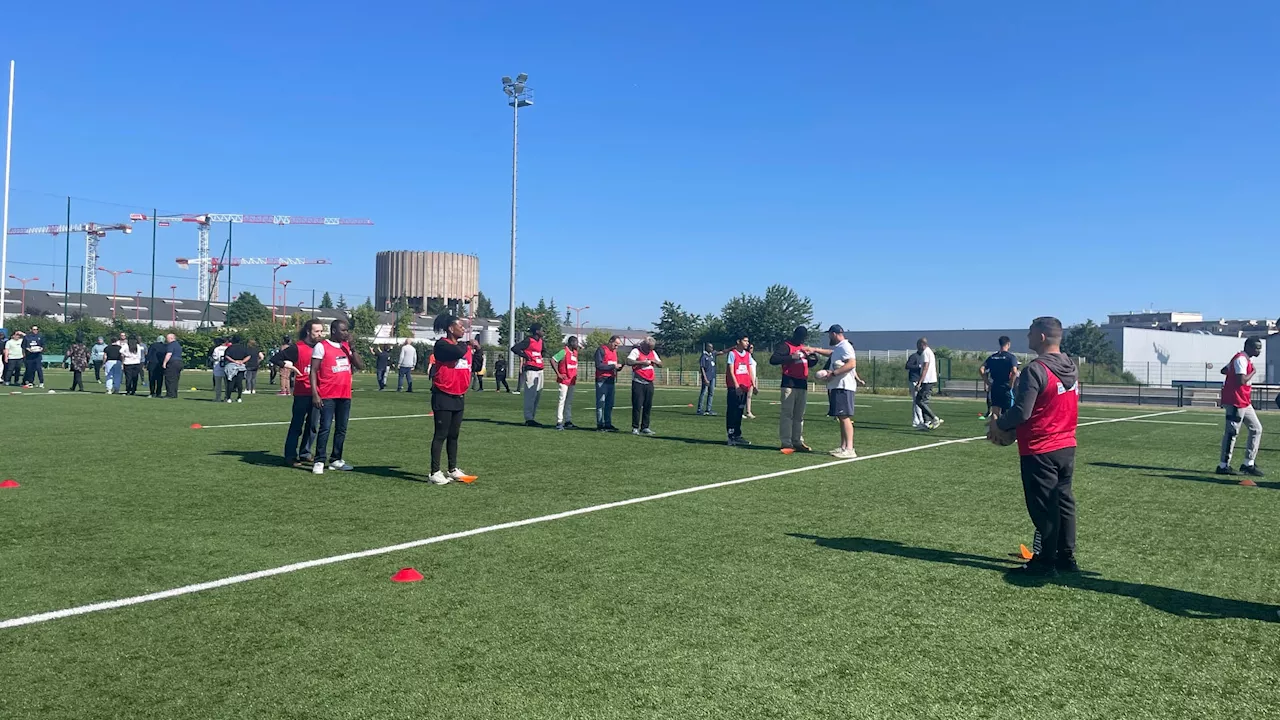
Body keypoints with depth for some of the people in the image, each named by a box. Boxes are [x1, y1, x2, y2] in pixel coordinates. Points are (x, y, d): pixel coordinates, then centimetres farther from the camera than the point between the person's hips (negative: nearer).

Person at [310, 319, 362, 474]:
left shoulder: (347, 346, 12)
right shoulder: (322, 346, -4)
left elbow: (360, 366, 8)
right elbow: (313, 371, -6)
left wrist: (352, 348, -1)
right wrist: (315, 394, -13)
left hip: (345, 395, 6)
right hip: (327, 396, -6)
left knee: (341, 429, 10)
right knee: (325, 428, -7)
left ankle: (335, 460, 19)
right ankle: (319, 461, -2)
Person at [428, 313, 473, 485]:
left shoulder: (464, 345, 13)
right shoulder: (442, 344, -11)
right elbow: (459, 353, -29)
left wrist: (476, 349, 7)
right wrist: (468, 346, -8)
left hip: (459, 397, 8)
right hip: (443, 397, -8)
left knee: (453, 435, 15)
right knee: (441, 435, -5)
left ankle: (453, 469, 23)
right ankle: (435, 473, 0)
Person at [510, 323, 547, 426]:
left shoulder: (540, 341, 15)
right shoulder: (528, 340, -11)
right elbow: (514, 348, -19)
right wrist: (525, 356, -16)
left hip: (539, 370, 9)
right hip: (531, 370, -9)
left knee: (538, 395, 13)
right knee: (530, 395, -8)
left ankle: (532, 418, 21)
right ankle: (529, 419, -5)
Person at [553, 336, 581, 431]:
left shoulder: (575, 352, 12)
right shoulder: (564, 351, -14)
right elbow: (553, 360, -20)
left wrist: (575, 375, 15)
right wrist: (558, 374, -19)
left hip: (572, 381, 8)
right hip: (563, 380, -8)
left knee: (569, 402, 12)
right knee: (562, 400, -6)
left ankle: (568, 421, 18)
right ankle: (559, 422, -2)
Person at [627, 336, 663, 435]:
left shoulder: (653, 352, 16)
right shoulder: (636, 351, -4)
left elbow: (661, 364, 20)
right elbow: (628, 361, -20)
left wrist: (655, 361, -1)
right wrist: (642, 362, -21)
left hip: (649, 383, 6)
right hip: (638, 383, -6)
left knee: (648, 406, 7)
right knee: (637, 405, -6)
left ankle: (645, 427, 15)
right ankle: (635, 428, 0)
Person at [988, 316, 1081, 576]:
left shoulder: (1036, 370, -20)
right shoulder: (1070, 368, 8)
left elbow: (1021, 411, -22)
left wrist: (999, 424, -3)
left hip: (1040, 451, -8)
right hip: (1066, 446, 8)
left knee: (1043, 508, 1)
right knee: (1064, 501, 16)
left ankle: (1046, 562, 8)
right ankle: (1066, 557, 24)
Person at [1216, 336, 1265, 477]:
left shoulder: (1246, 359, 16)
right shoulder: (1241, 359, -15)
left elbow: (1224, 370, 26)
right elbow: (1242, 381, -26)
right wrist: (1253, 372, -11)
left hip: (1244, 402, 11)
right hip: (1235, 402, -11)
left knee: (1256, 429, 12)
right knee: (1232, 432, -6)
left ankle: (1249, 464, 15)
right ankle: (1223, 466, 0)